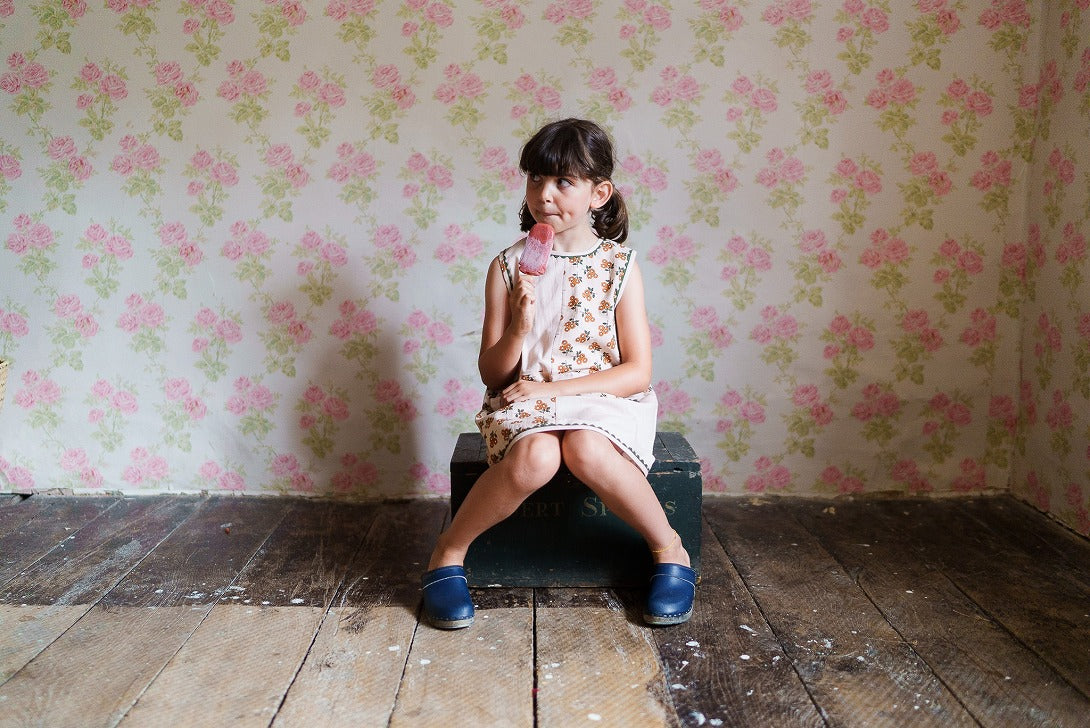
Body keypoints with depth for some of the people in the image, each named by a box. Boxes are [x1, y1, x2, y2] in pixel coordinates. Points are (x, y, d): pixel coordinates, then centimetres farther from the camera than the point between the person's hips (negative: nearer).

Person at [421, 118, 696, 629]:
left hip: (602, 399, -1)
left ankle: (668, 548, -9)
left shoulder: (619, 266, 0)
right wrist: (518, 329, -18)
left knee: (585, 450, -35)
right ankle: (448, 552, -9)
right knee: (535, 457, -33)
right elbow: (492, 374, 3)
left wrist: (551, 387, -13)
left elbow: (637, 373, -5)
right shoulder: (508, 266, 2)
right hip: (524, 401, 1)